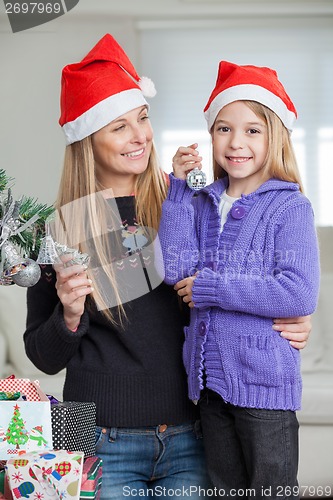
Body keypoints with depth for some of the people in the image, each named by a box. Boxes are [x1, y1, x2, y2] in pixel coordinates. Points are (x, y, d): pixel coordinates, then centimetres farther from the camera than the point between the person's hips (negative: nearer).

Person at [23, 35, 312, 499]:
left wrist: (289, 326, -5)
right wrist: (69, 316, -16)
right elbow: (44, 357, 5)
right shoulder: (61, 230, -2)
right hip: (103, 444, -1)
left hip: (187, 442, 2)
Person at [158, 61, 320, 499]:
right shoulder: (200, 204, 5)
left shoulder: (290, 208, -9)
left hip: (265, 384, -5)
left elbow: (300, 295, -21)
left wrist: (210, 287, -17)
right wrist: (179, 187, -8)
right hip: (210, 380, 5)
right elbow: (175, 271, -9)